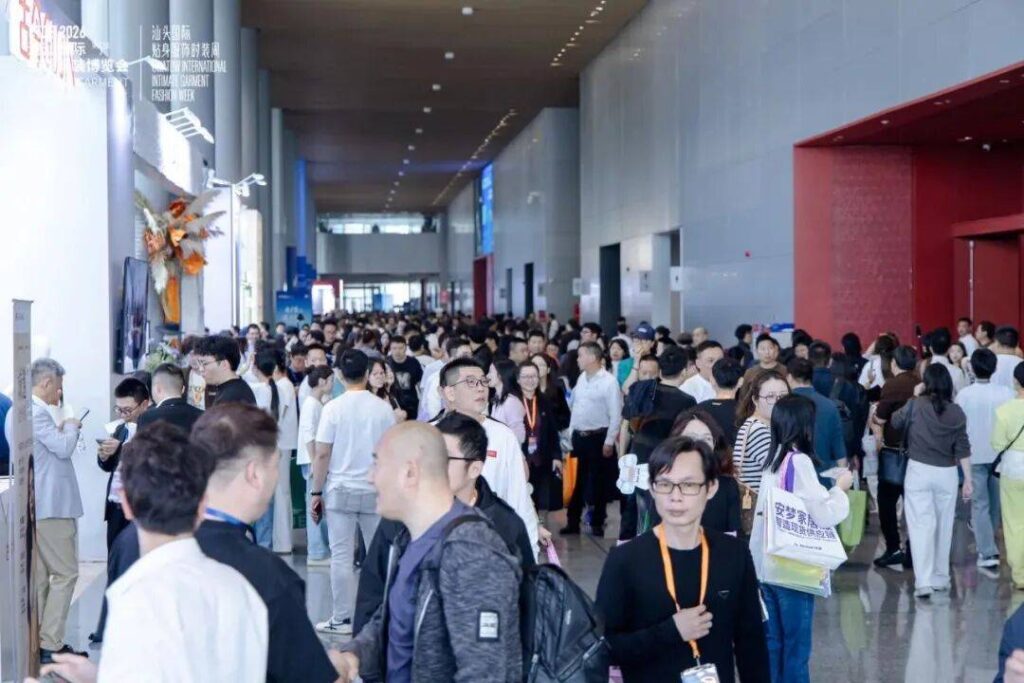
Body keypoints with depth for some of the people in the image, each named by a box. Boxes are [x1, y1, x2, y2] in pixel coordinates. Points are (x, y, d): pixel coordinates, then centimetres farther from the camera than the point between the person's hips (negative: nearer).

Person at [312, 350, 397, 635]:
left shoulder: (334, 408, -7)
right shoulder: (383, 409, -2)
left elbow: (322, 454, -8)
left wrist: (316, 492, 0)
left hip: (340, 490, -2)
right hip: (376, 491, 2)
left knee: (341, 556, 3)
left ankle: (342, 619, 6)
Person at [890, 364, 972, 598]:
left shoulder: (915, 405, -8)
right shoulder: (957, 412, -1)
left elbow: (895, 422, 9)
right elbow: (962, 449, -1)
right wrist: (968, 479, 4)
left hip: (919, 470, -3)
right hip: (946, 473, 3)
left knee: (921, 525, -3)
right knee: (944, 526, 15)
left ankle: (924, 581, -12)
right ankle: (941, 577, 27)